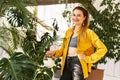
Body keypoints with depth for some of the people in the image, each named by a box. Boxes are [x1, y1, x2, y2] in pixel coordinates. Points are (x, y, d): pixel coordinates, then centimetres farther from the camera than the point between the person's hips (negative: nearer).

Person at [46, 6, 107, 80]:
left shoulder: (88, 32, -3)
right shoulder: (68, 32, 15)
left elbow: (102, 49, -7)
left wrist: (88, 58, -11)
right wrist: (54, 52, 5)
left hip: (79, 64, -6)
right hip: (67, 64, 6)